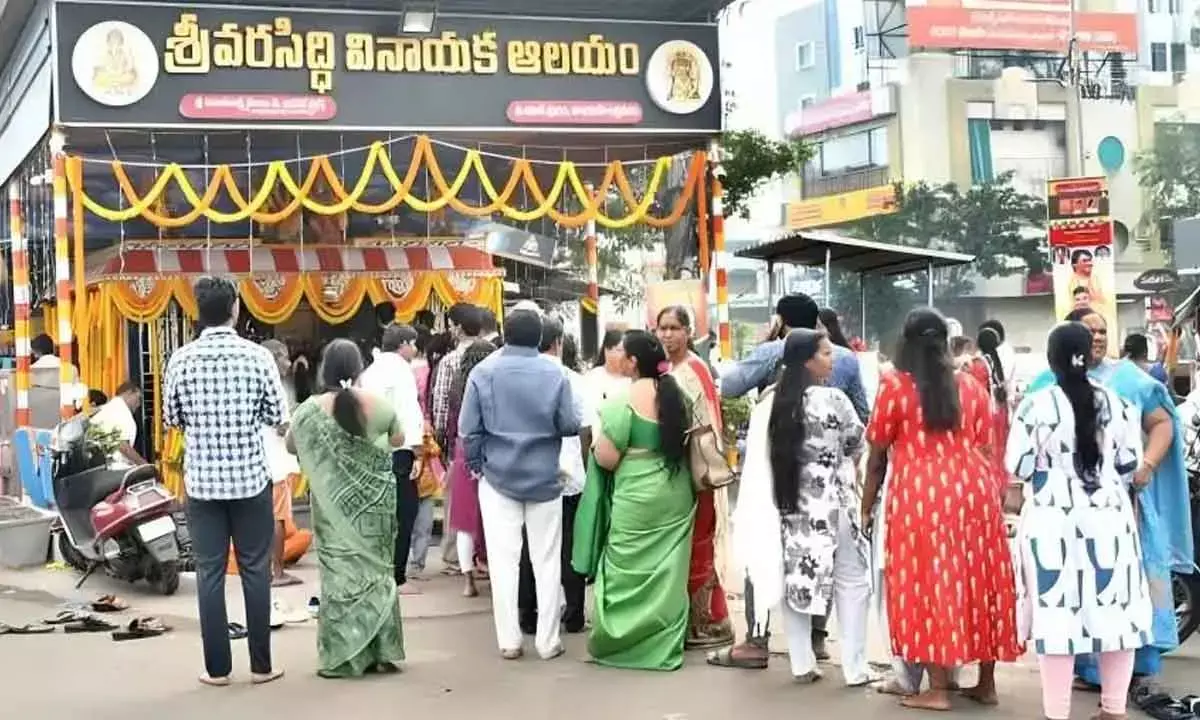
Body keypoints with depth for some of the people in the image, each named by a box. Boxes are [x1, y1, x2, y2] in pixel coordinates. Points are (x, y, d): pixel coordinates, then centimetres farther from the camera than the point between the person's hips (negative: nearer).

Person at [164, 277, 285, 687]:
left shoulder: (181, 359, -5)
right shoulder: (257, 356, -8)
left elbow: (170, 419, 3)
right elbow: (277, 417, -2)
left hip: (202, 480, 1)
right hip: (251, 477, -1)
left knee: (209, 573, 6)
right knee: (256, 570, 7)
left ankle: (217, 668, 10)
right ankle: (261, 665, 12)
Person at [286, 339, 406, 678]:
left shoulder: (310, 410, -9)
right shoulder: (380, 405, -5)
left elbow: (292, 445, 8)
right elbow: (399, 440, 12)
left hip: (335, 504, -2)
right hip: (374, 500, 2)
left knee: (340, 571, 4)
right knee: (376, 569, 11)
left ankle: (344, 657, 4)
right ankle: (382, 652, 14)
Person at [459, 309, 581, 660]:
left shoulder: (483, 372, -6)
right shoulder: (554, 373, -8)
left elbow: (469, 429, -5)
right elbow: (570, 426, -7)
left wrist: (474, 463, 10)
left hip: (498, 476, 0)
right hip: (544, 478, 0)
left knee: (503, 560, 5)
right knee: (547, 560, 8)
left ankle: (509, 640, 6)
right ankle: (547, 640, 10)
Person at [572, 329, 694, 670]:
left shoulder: (624, 399, -15)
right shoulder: (676, 393, 3)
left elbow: (606, 458, -17)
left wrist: (600, 434, 2)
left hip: (637, 498, -6)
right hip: (676, 494, 6)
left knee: (628, 572, 6)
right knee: (667, 572, 11)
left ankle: (615, 641, 17)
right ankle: (666, 645, 17)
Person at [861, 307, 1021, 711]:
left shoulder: (894, 385, -1)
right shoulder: (971, 386, 11)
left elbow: (877, 454, 2)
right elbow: (983, 447, 13)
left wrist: (867, 505, 12)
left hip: (920, 496, -4)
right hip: (972, 490, 4)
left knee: (930, 584, 1)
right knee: (979, 583, 11)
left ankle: (938, 689, 2)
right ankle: (986, 683, 19)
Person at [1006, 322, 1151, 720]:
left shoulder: (1035, 405, -9)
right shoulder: (1115, 402, 1)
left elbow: (1017, 467, -6)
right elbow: (1130, 465, 5)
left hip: (1053, 521, -3)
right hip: (1110, 518, 3)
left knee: (1057, 615, -1)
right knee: (1116, 611, 11)